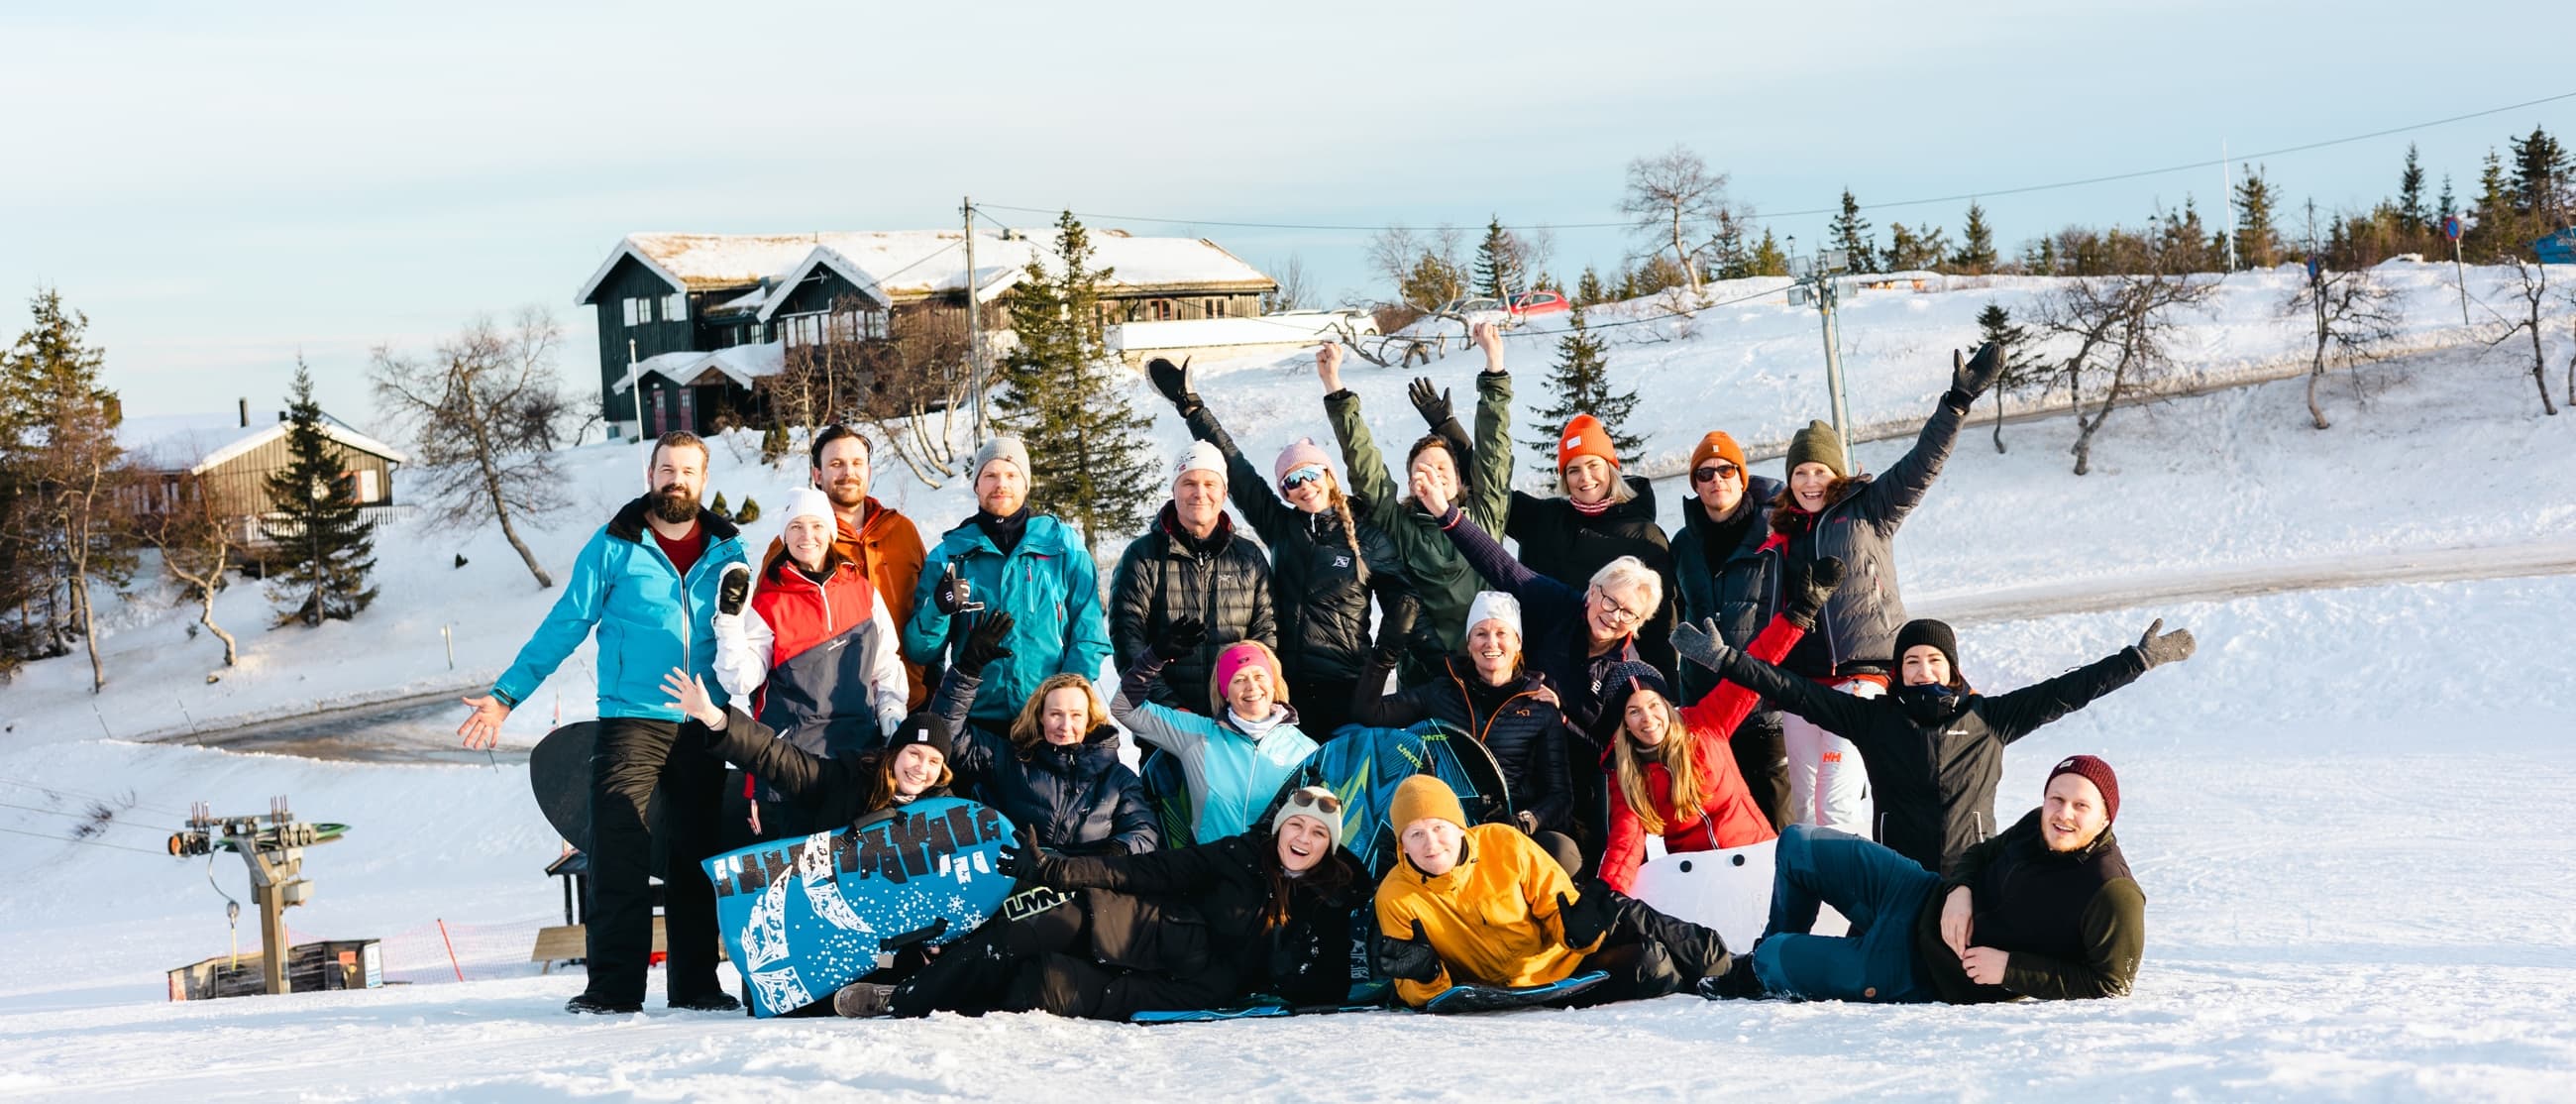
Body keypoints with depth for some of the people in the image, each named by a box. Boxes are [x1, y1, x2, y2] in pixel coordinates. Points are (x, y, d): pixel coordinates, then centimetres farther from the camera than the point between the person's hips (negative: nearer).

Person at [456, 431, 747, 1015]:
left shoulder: (727, 550, 9)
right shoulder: (614, 546, 3)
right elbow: (564, 626, 4)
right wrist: (505, 694, -1)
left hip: (704, 727, 2)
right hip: (631, 720, -2)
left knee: (697, 855, 6)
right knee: (618, 850, -12)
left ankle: (696, 983, 13)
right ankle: (614, 984, -10)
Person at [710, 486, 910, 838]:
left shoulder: (863, 593, 10)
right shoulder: (769, 604, 2)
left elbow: (888, 664, 16)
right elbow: (740, 681, -5)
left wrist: (892, 714, 3)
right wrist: (730, 619, -14)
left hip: (861, 748, 3)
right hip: (793, 753, -2)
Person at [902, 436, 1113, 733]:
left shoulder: (1062, 545, 7)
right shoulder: (949, 554, 10)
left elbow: (1089, 633, 5)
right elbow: (920, 651, 6)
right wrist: (939, 609, -13)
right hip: (976, 722, 1)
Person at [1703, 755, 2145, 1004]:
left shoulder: (2113, 897, -26)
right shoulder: (2038, 827, -5)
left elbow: (2110, 984, -24)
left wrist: (2010, 969, -26)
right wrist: (1959, 890, -11)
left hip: (1918, 973, -7)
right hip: (1924, 897, 7)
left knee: (1769, 961, -4)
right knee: (1797, 845, 12)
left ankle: (1760, 972, 34)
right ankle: (1779, 945, 36)